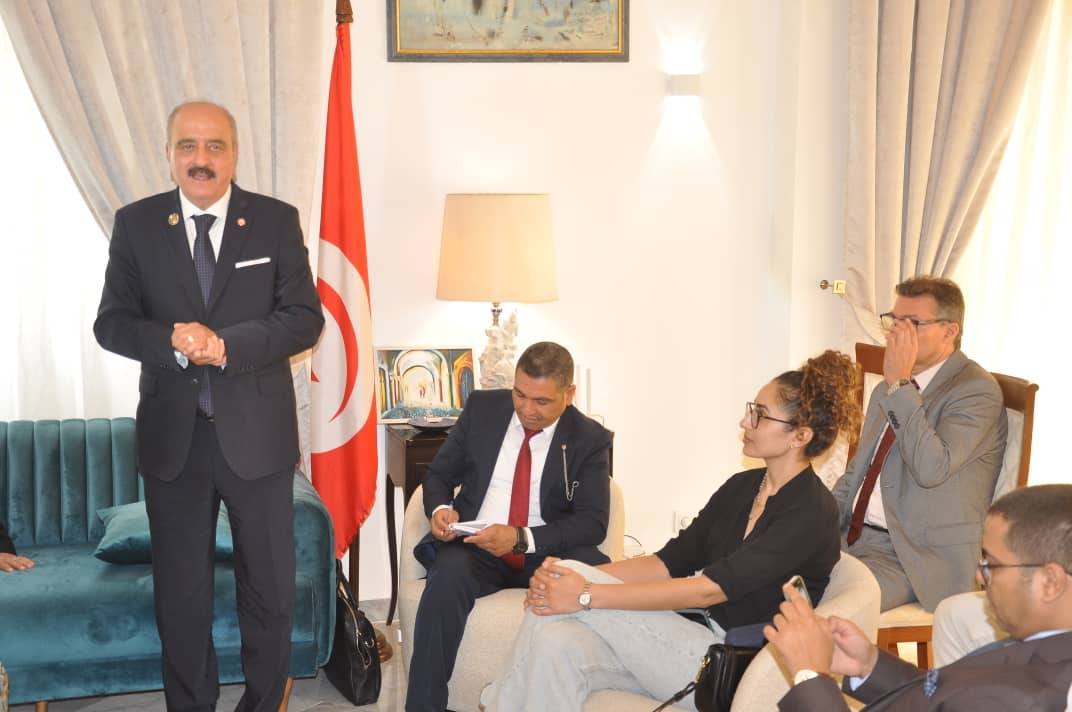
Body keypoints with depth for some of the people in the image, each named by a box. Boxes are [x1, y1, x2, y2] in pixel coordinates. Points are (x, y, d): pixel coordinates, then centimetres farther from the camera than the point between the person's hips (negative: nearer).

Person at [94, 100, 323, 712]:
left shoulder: (277, 221, -2)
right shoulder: (136, 224, 2)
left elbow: (305, 318, -7)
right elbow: (111, 322, -1)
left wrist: (226, 344, -21)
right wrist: (172, 342, -21)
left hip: (257, 431, -1)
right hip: (172, 432, 1)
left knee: (271, 586, 10)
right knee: (180, 590, 12)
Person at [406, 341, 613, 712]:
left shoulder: (590, 439, -1)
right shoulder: (483, 407, 5)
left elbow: (593, 522, -8)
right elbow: (438, 474, 14)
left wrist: (521, 538, -23)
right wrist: (441, 508, -11)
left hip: (545, 553, -1)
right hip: (475, 548, 1)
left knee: (597, 573, -33)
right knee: (448, 575, -35)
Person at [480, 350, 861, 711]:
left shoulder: (812, 513, -13)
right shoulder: (741, 486, 13)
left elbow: (709, 588, -21)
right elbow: (669, 563, 8)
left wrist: (587, 595, -24)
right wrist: (575, 575, -8)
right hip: (694, 636, 7)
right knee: (559, 644, -22)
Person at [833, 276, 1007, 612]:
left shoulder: (976, 390, -10)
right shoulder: (888, 390, 16)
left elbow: (931, 468, -25)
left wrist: (899, 383, -22)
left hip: (914, 558, -8)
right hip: (852, 535, 8)